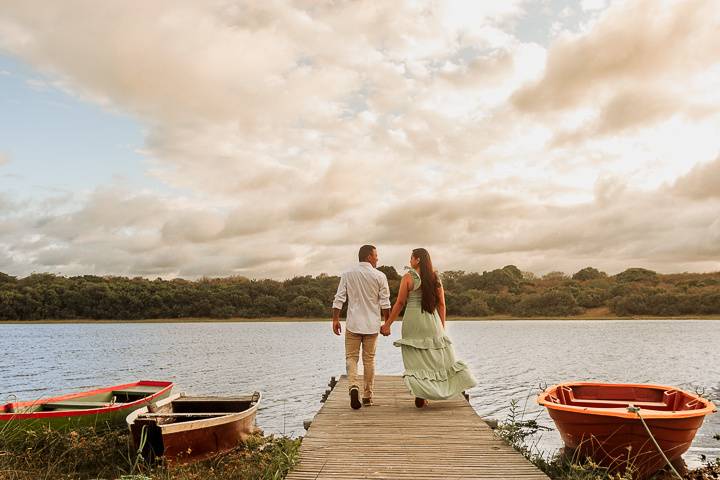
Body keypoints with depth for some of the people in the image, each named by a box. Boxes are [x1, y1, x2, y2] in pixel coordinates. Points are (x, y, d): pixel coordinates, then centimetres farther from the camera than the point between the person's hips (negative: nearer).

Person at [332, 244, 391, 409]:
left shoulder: (347, 274, 0)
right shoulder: (379, 276, -4)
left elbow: (339, 299, -2)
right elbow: (385, 303, -2)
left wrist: (335, 319, 3)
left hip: (353, 323, 0)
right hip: (372, 324, 0)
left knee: (351, 357, 8)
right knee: (369, 359, 10)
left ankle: (353, 386, -16)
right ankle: (367, 396, 17)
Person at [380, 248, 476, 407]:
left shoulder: (408, 278, -5)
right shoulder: (435, 278, 6)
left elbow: (400, 303, -7)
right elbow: (441, 304, 6)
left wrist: (387, 324, -1)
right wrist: (442, 326, 13)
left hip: (413, 321, -3)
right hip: (432, 322, 3)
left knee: (416, 359, 3)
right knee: (438, 356, 14)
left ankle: (420, 397, 4)